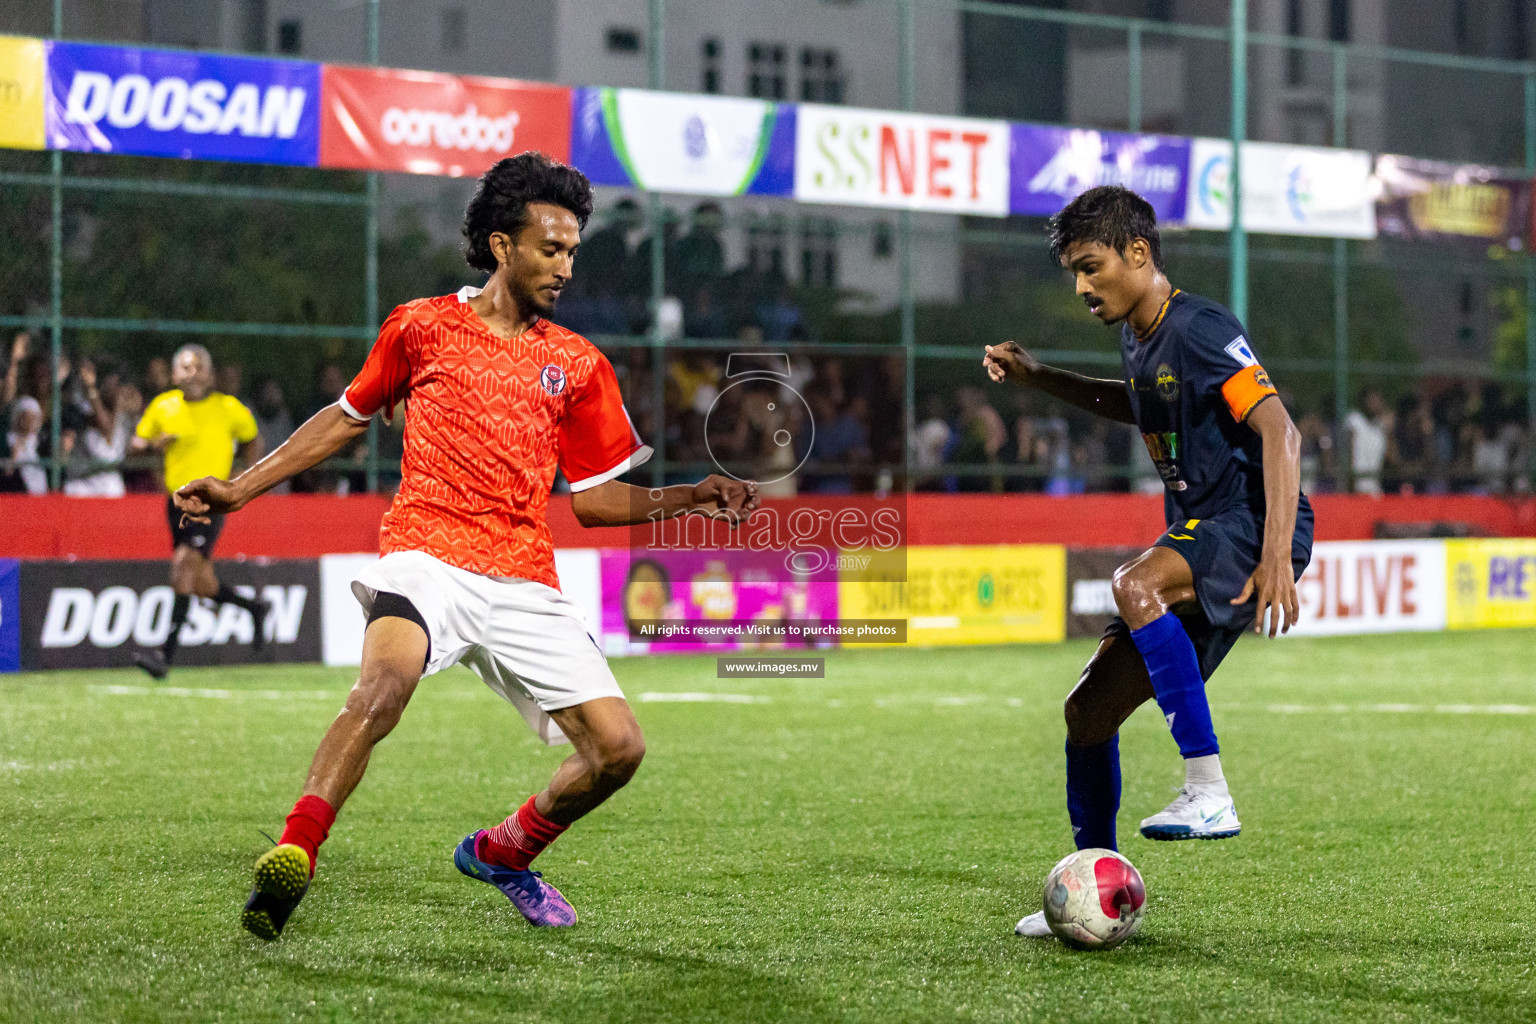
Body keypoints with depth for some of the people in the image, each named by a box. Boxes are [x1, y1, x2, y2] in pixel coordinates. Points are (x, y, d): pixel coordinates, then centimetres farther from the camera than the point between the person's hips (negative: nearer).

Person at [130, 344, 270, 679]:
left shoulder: (228, 409, -2)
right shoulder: (163, 406, 4)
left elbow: (252, 440, 14)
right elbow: (136, 442, 13)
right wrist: (154, 444, -10)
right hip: (177, 500, 5)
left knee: (184, 563, -22)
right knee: (201, 586, 9)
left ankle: (167, 653, -24)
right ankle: (255, 608, 39)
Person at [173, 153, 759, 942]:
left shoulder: (579, 366, 15)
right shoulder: (421, 327, 9)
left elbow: (593, 498, 17)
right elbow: (349, 416, 22)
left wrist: (685, 499, 2)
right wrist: (241, 488, 19)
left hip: (525, 586, 4)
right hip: (426, 558, -4)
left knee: (618, 748, -4)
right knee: (384, 685, -35)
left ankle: (501, 853, 23)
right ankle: (290, 862, -39)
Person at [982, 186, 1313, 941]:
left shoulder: (1200, 330, -15)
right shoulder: (1137, 338, 13)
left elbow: (1279, 431, -24)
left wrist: (1277, 558, -33)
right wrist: (1039, 379, 26)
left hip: (1252, 528, -9)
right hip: (1199, 542, 9)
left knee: (1135, 586, -38)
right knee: (1089, 708, 5)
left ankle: (1209, 792, -35)